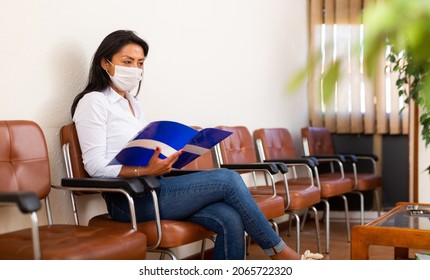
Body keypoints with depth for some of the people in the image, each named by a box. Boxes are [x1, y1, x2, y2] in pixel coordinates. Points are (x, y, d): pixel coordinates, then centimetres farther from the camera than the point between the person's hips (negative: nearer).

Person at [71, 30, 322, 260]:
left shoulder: (133, 104, 20)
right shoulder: (93, 102, -4)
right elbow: (95, 165, -13)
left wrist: (163, 161, -2)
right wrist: (146, 171, -26)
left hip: (149, 191, 8)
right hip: (130, 200, -8)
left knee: (229, 219, -16)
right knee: (227, 179, -16)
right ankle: (279, 250, -1)